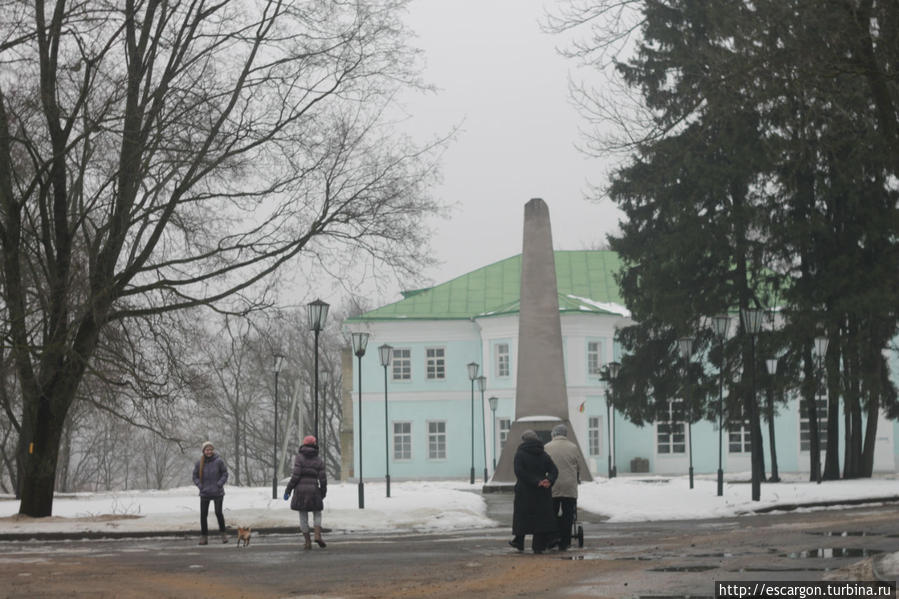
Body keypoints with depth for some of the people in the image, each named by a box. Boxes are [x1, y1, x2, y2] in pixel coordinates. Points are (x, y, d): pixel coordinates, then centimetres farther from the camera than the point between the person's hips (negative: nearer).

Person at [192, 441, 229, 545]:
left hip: (217, 493, -3)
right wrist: (200, 486, -5)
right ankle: (205, 537, 10)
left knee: (218, 513, -11)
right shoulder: (199, 463, 0)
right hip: (204, 493, 3)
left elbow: (225, 474, 0)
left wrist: (219, 484, -11)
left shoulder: (219, 461, -6)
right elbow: (195, 476, 9)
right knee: (203, 515, 0)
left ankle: (223, 533, 10)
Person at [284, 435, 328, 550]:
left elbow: (296, 475, -12)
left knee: (303, 517, 7)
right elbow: (323, 479, 1)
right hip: (313, 490, 1)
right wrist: (323, 494, 16)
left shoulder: (299, 457, -3)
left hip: (300, 491, -1)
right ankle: (318, 535, -5)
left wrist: (288, 490, -5)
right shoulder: (319, 460, 3)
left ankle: (307, 542, 6)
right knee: (317, 514, 16)